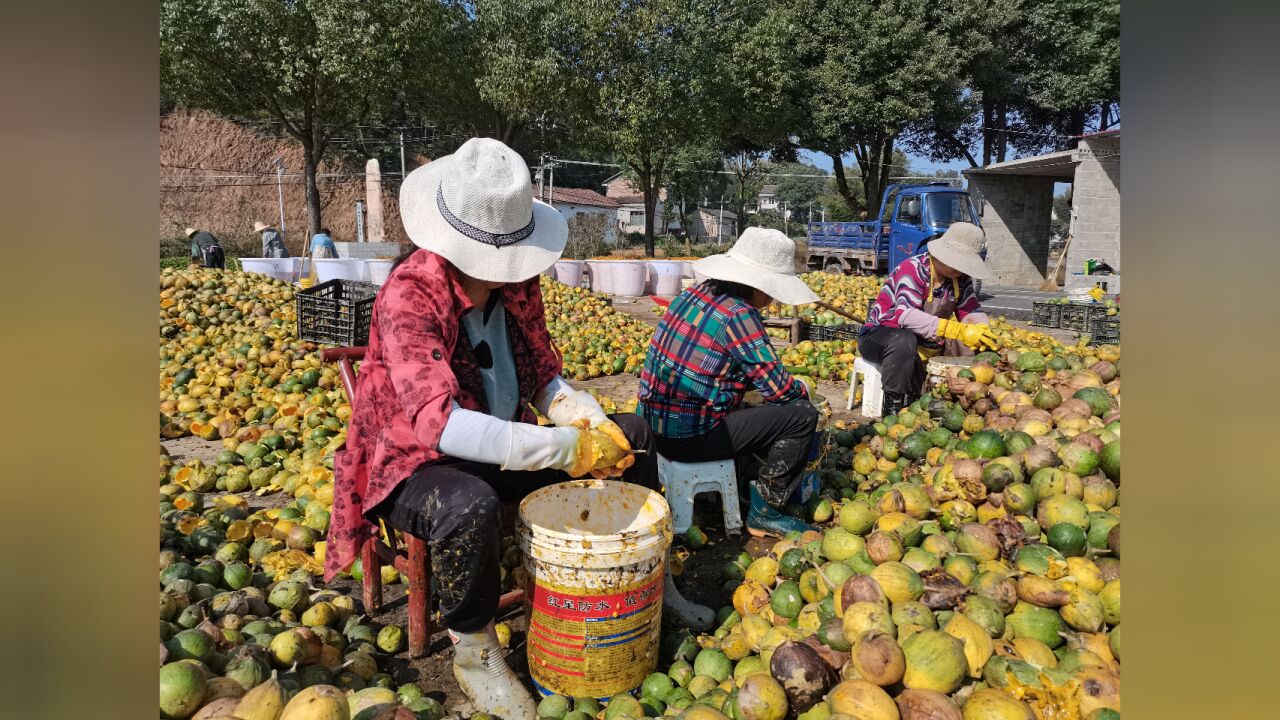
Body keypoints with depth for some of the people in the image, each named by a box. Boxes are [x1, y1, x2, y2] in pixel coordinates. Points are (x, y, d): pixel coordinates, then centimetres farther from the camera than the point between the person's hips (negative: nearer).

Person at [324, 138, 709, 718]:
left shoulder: (516, 281, -5)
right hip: (418, 467, -7)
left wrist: (592, 422, -18)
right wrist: (568, 448, -38)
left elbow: (543, 376, 4)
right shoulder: (409, 296, -26)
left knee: (631, 435, 4)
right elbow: (438, 424, -38)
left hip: (505, 449, 7)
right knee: (471, 506, -41)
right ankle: (473, 651, -11)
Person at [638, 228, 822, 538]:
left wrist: (791, 390, 14)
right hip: (688, 438, -9)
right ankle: (764, 513, 7)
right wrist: (801, 391, 8)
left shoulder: (696, 292, 7)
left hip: (656, 425, 10)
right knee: (802, 414, -4)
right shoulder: (739, 315, -20)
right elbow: (779, 388, -14)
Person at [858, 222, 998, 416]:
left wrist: (982, 330, -28)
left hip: (927, 341, 7)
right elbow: (905, 314, -37)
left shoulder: (960, 278, -1)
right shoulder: (913, 269, -23)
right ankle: (893, 409, -30)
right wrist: (956, 330, -46)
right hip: (878, 335, -6)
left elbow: (971, 310, -3)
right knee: (905, 341, -41)